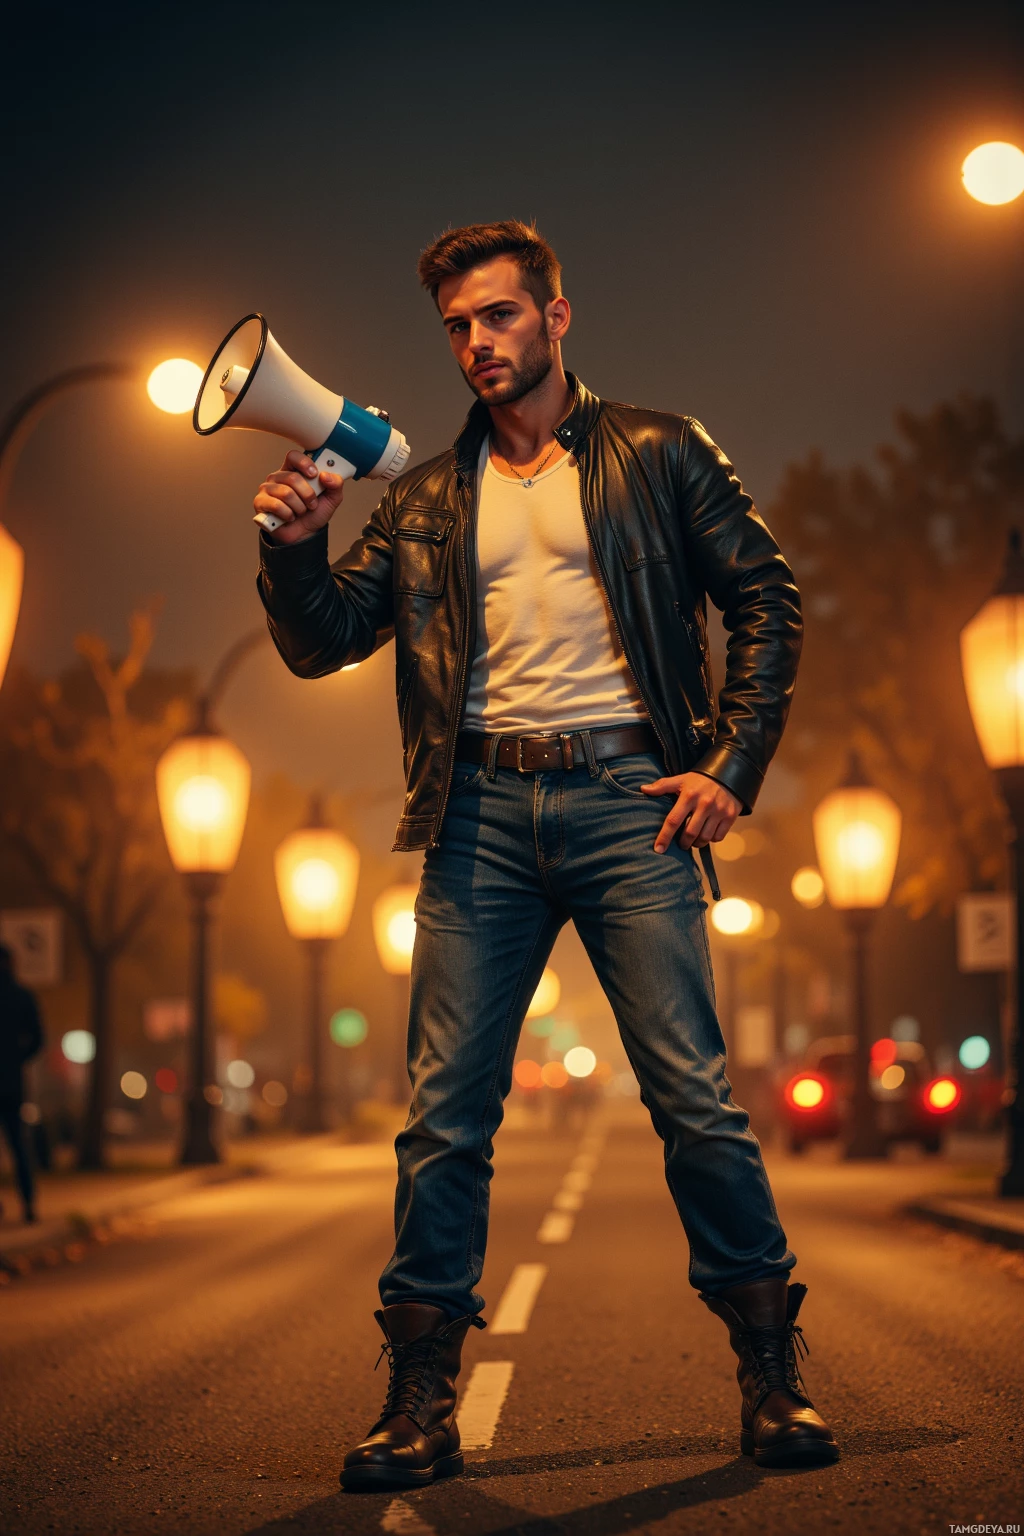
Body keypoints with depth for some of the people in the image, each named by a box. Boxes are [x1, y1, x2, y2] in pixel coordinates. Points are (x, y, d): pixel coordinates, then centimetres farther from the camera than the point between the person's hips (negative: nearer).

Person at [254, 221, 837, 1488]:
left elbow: (765, 600, 7)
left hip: (625, 794, -2)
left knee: (693, 1094, -6)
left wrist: (733, 764, -3)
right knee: (445, 1112, -1)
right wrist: (295, 543, -8)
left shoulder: (656, 455, 10)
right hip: (481, 812, 3)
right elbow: (322, 644, 12)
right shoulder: (425, 497, 17)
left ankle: (771, 1377, 7)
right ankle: (421, 1403, 6)